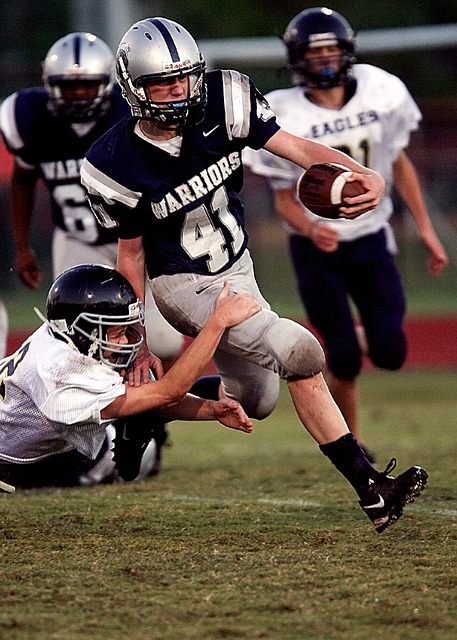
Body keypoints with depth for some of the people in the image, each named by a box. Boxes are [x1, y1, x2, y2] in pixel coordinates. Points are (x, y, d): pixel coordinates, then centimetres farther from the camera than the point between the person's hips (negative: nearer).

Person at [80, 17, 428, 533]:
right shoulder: (120, 166, -23)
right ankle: (369, 488, -15)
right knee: (298, 353, -25)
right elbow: (131, 252, -9)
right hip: (184, 285, -6)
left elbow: (297, 148, -18)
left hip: (236, 268, 6)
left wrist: (365, 176, -37)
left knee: (254, 402, 14)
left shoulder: (219, 105, -17)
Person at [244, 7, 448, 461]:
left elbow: (398, 164, 9)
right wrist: (310, 229, -29)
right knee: (345, 360, -6)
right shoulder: (284, 118, -13)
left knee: (390, 353, -11)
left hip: (370, 240, 2)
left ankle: (364, 334, 26)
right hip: (316, 249, -2)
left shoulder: (381, 94, -6)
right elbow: (284, 198, -7)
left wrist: (425, 230, 10)